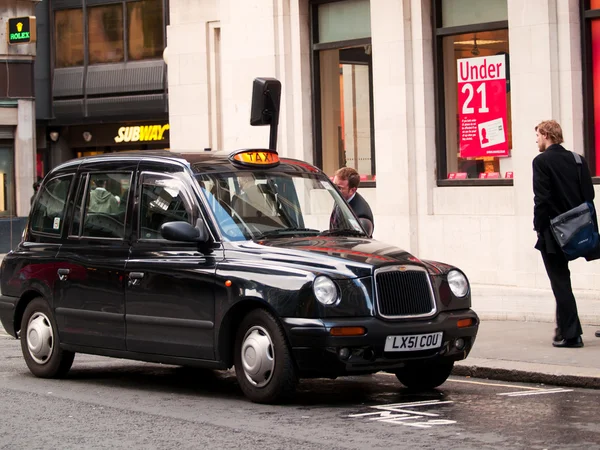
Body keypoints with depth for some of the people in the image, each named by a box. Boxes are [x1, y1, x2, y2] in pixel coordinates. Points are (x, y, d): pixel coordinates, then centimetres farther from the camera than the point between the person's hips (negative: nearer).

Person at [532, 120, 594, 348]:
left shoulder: (542, 161, -12)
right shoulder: (577, 160, 6)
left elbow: (541, 199, -17)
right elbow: (589, 194, 7)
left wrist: (539, 226, -8)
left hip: (552, 233, -6)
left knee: (560, 282, -2)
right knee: (562, 280, 19)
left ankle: (570, 334, -2)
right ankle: (565, 328, 25)